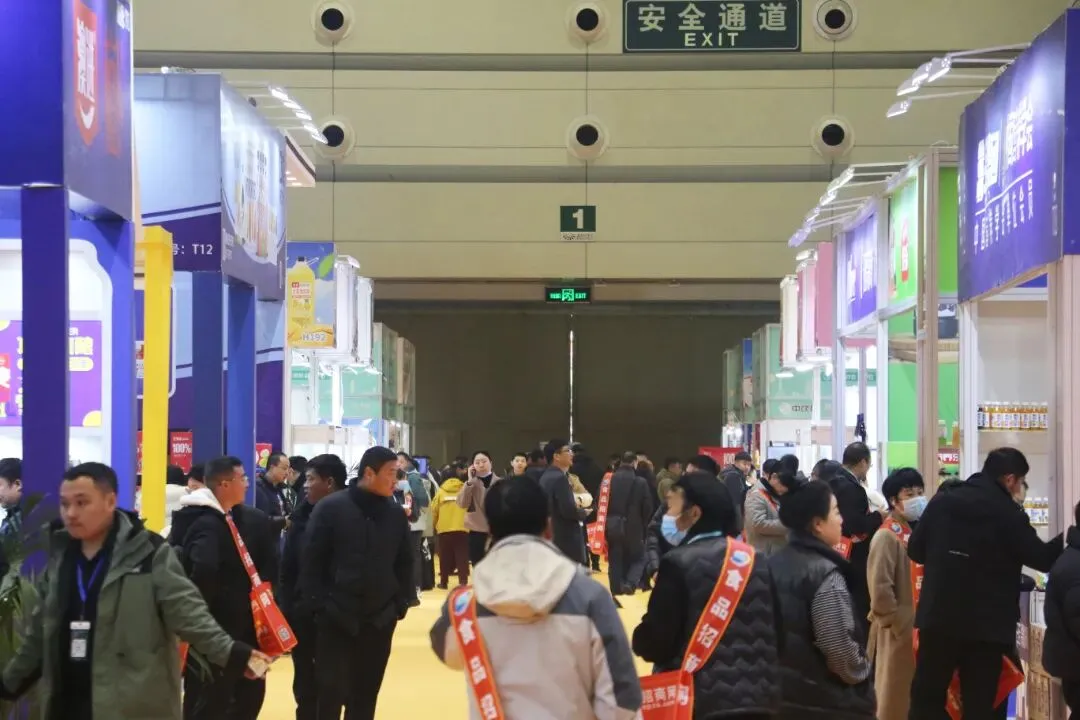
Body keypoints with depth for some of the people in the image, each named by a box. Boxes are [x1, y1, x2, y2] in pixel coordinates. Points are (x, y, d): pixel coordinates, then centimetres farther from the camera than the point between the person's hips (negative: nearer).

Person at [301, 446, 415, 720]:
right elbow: (311, 561, -6)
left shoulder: (396, 514, 5)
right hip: (337, 618, -4)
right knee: (332, 691, -4)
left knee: (366, 694, 10)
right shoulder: (331, 508, -7)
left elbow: (404, 562, 13)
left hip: (380, 620, 4)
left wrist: (401, 602, 5)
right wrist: (318, 604, -10)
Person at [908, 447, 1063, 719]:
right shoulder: (1010, 515, -11)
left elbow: (915, 550, 7)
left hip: (938, 618, 3)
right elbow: (1044, 559, -4)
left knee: (926, 698, 11)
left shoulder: (941, 502, 2)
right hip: (986, 625, -3)